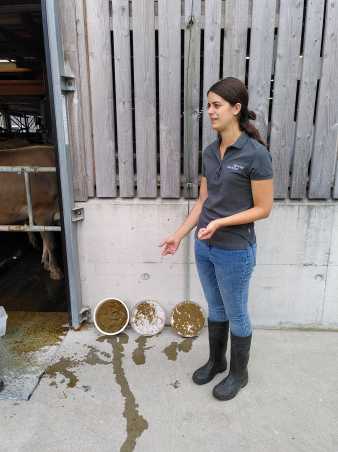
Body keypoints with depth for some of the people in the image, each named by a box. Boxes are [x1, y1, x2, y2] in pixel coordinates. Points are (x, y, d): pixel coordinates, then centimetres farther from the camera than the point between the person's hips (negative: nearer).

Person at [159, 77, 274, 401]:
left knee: (236, 315, 13)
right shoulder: (209, 152, 4)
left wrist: (221, 223, -23)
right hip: (204, 247, 6)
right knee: (215, 309, 23)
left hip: (235, 251, -6)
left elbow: (263, 208, -14)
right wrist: (179, 235, 5)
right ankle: (216, 361, 45)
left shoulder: (256, 154, -17)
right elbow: (203, 200, 9)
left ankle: (238, 373, 37)